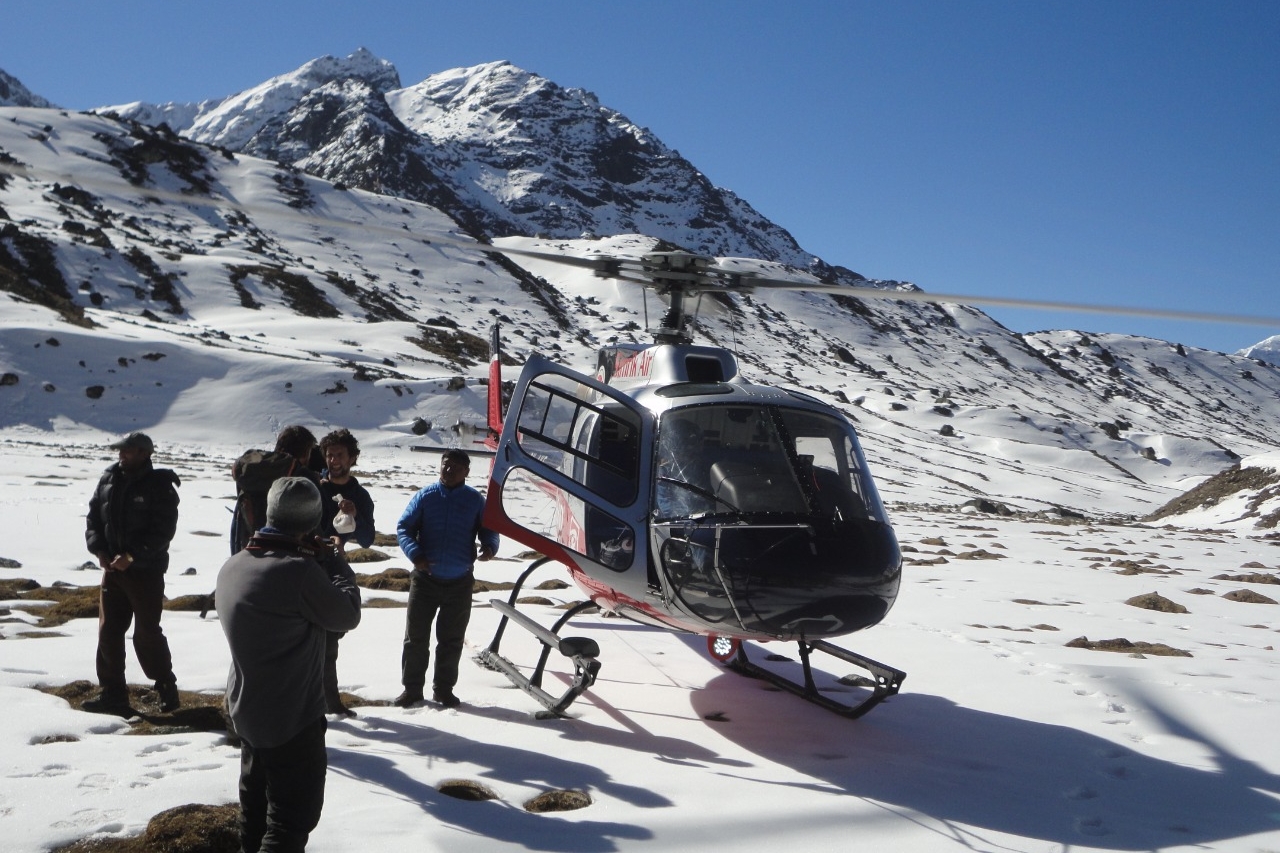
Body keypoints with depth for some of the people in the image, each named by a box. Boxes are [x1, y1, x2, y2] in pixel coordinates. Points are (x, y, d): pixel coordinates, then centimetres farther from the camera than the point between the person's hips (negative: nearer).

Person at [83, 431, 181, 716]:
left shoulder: (160, 486, -11)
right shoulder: (109, 480, 6)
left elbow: (163, 531, -16)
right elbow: (93, 517, 9)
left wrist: (131, 556, -22)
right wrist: (99, 549, -7)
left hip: (146, 572, -6)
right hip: (112, 568, 6)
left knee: (147, 634, -1)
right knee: (108, 632, 8)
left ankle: (167, 690, 14)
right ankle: (112, 694, 16)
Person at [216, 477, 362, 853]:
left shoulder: (232, 566, -2)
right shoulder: (300, 571, -28)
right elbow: (346, 614, -15)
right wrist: (334, 563, -2)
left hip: (246, 712, 8)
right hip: (293, 721, -8)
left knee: (256, 800, 25)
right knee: (295, 813, 3)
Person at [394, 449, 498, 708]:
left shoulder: (475, 500, 2)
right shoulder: (425, 496, -1)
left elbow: (489, 530, 7)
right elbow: (403, 527, -1)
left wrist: (489, 547, -17)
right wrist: (414, 554, -19)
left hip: (460, 582, 1)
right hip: (425, 578, 0)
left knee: (451, 639, 9)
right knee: (416, 635, 5)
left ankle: (444, 689, 22)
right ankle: (412, 688, 17)